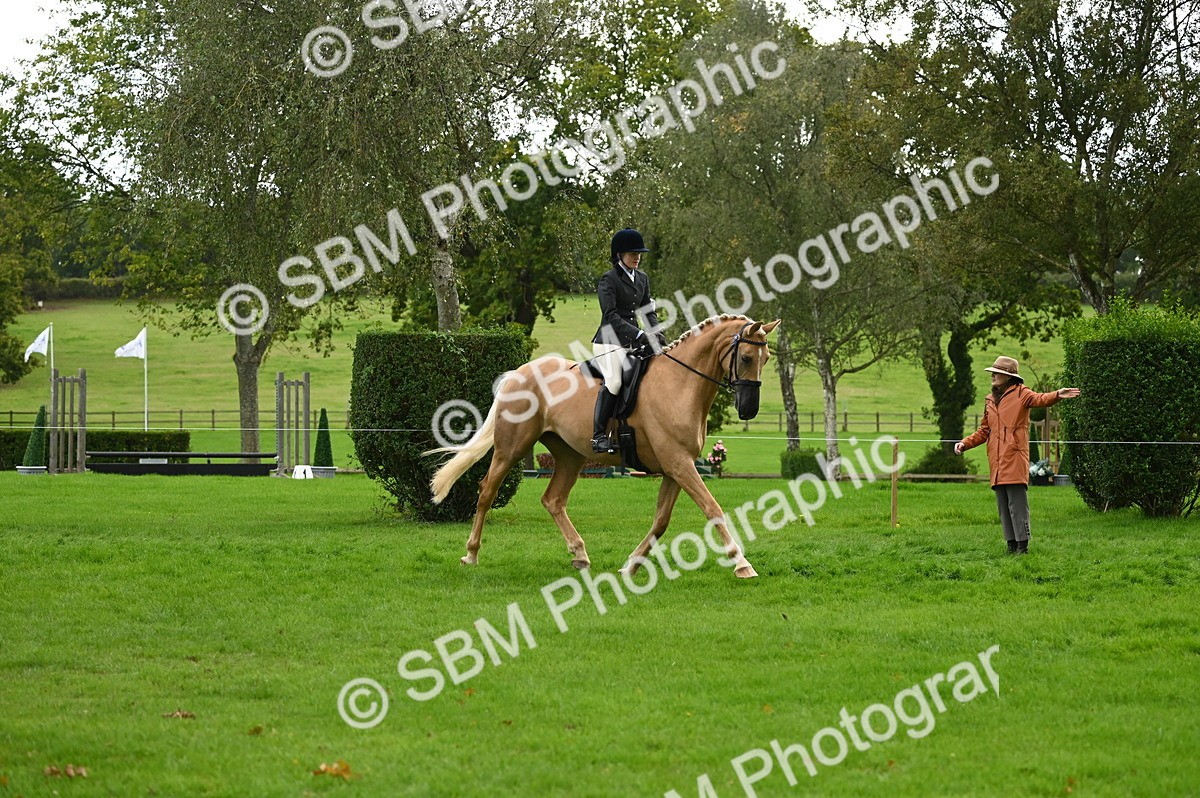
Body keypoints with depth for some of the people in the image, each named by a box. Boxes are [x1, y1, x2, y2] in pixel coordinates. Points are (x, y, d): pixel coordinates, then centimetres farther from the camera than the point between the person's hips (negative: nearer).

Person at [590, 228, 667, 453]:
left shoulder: (642, 279, 16)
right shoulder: (609, 279, -7)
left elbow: (648, 311, 16)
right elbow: (610, 316, -17)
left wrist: (657, 333, -4)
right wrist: (639, 334, -24)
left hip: (632, 342, 8)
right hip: (609, 342, -8)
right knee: (614, 380, -27)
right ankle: (598, 435, -25)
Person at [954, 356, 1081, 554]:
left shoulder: (1020, 394, 1)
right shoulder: (990, 400, 21)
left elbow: (1039, 399, -20)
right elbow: (984, 431, 28)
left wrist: (1057, 395, -41)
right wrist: (965, 443, 16)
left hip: (1015, 459, -7)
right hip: (996, 462, 7)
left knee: (1017, 505, -8)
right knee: (1003, 506, 8)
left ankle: (1022, 544, -5)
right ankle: (1012, 545, 13)